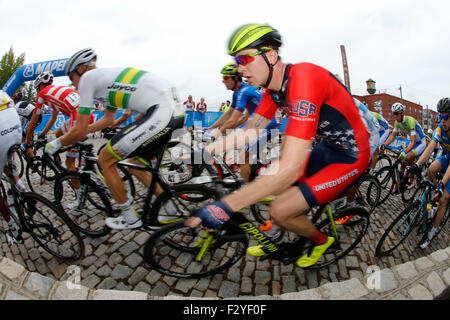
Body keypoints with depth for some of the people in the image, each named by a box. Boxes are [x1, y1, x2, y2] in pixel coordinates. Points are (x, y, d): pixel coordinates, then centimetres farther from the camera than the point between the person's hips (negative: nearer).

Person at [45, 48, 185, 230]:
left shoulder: (88, 77, 6)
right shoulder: (106, 75, 32)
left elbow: (80, 133, 4)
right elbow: (108, 119, 43)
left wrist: (56, 143, 24)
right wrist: (76, 129, 49)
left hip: (160, 113, -9)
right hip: (177, 112, 9)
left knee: (105, 160, 4)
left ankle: (130, 218, 17)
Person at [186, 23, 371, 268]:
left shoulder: (302, 79, -30)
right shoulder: (273, 87, -1)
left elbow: (291, 167, -38)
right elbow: (250, 131, 2)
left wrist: (225, 207, -37)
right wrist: (204, 151, -7)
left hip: (351, 156, -8)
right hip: (327, 147, 9)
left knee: (279, 210, -14)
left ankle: (321, 241, 17)